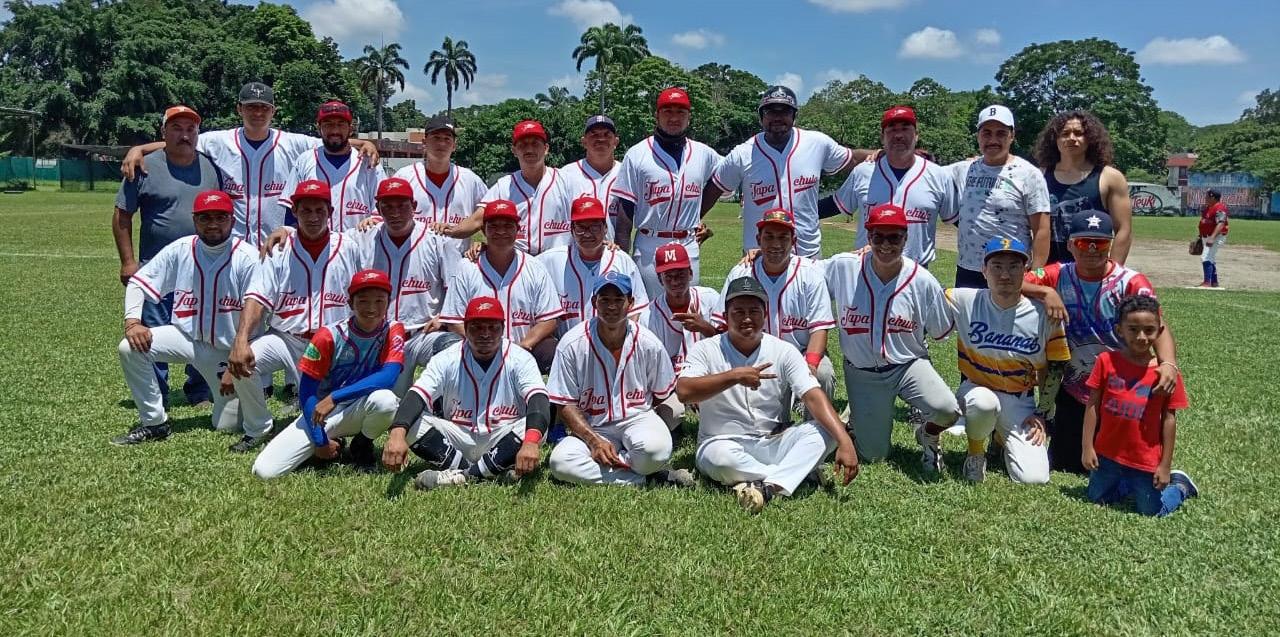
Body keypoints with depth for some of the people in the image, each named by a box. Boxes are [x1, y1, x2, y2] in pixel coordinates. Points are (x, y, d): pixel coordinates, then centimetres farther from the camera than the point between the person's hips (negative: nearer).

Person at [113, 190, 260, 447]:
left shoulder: (248, 258, -17)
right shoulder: (179, 250, -5)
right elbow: (138, 282, 1)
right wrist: (132, 321, -18)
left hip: (229, 349, -3)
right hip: (187, 337, 4)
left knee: (227, 425, -3)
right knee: (130, 348, -19)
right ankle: (154, 423, -3)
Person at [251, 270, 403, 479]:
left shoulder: (393, 331, -12)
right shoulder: (329, 336, -15)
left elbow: (388, 377, -27)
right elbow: (307, 391, -10)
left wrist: (335, 397, -33)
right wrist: (320, 440, -14)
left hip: (358, 411, 0)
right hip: (319, 413, 0)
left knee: (385, 399, -36)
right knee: (264, 470, -16)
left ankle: (361, 446, -3)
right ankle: (330, 445, 10)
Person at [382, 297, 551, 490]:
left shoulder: (520, 358, -9)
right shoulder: (447, 359, -5)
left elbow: (538, 401, -25)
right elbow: (416, 397, -19)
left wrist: (530, 441, -47)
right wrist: (397, 434, -40)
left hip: (502, 441, -1)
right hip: (456, 441, 2)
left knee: (535, 427, -31)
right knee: (412, 423, -21)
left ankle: (463, 475, -27)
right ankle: (492, 472, -26)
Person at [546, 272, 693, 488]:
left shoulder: (648, 343, -4)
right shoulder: (572, 344, -9)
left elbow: (660, 394, 10)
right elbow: (566, 405, -7)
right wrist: (594, 441, -19)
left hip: (636, 418, 0)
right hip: (590, 427, 1)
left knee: (656, 447, -36)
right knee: (560, 461, -31)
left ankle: (598, 468, -8)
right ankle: (648, 478, -21)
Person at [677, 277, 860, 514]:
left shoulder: (784, 351, 0)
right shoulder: (706, 350, -3)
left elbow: (814, 396, -13)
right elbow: (684, 391, -21)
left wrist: (845, 442, -27)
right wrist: (734, 376, -29)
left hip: (775, 443, 3)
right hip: (723, 442, -2)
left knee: (824, 430, -22)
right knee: (721, 456, -37)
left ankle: (767, 487, -34)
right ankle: (785, 478, -19)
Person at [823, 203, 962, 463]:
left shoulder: (923, 281, -12)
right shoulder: (841, 267, -12)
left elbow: (940, 332, 1)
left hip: (908, 365, 0)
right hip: (861, 372, 0)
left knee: (946, 408, -29)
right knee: (872, 455, 3)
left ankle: (927, 435, 9)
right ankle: (857, 416, 38)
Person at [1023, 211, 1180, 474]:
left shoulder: (1132, 282, -11)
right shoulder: (1058, 276, -4)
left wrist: (1168, 363, -41)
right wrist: (1046, 292, -31)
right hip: (1074, 391, 2)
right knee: (1065, 462, 9)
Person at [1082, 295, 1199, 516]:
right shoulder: (1106, 361, -9)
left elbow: (1169, 419, -6)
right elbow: (1092, 406, -4)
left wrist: (1165, 465, -5)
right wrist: (1087, 447, -4)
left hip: (1145, 459, -2)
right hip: (1108, 453, 2)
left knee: (1152, 511, 8)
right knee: (1096, 499, 17)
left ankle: (1179, 485, 37)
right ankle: (1131, 483, 43)